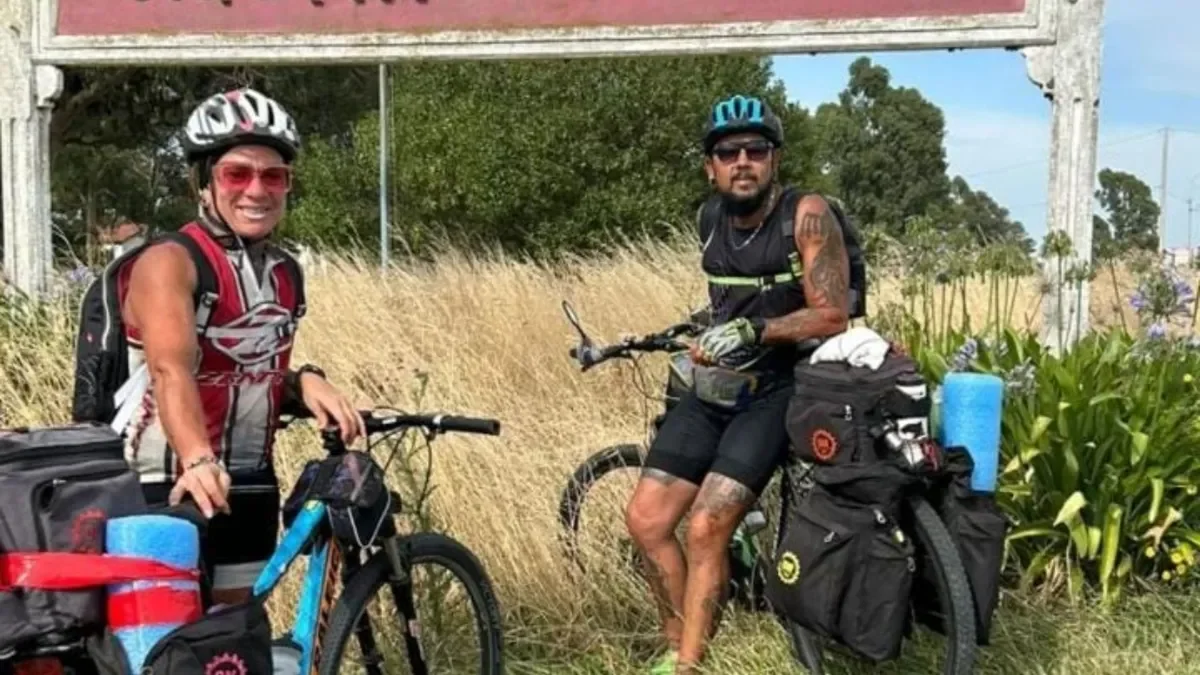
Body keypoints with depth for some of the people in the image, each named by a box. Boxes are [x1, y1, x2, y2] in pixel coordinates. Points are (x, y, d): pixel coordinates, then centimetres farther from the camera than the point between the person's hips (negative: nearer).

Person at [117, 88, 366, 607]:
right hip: (169, 488, -6)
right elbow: (171, 370, -31)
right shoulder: (168, 262, -15)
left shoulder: (284, 274, 7)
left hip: (250, 488, 6)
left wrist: (303, 382, -6)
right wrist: (198, 461, -48)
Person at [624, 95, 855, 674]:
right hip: (715, 387, 6)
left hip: (776, 392, -6)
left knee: (705, 530, -16)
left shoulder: (807, 215, -13)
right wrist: (709, 332, 9)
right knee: (645, 519, -1)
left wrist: (753, 331, -26)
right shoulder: (709, 218, 6)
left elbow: (833, 317, -17)